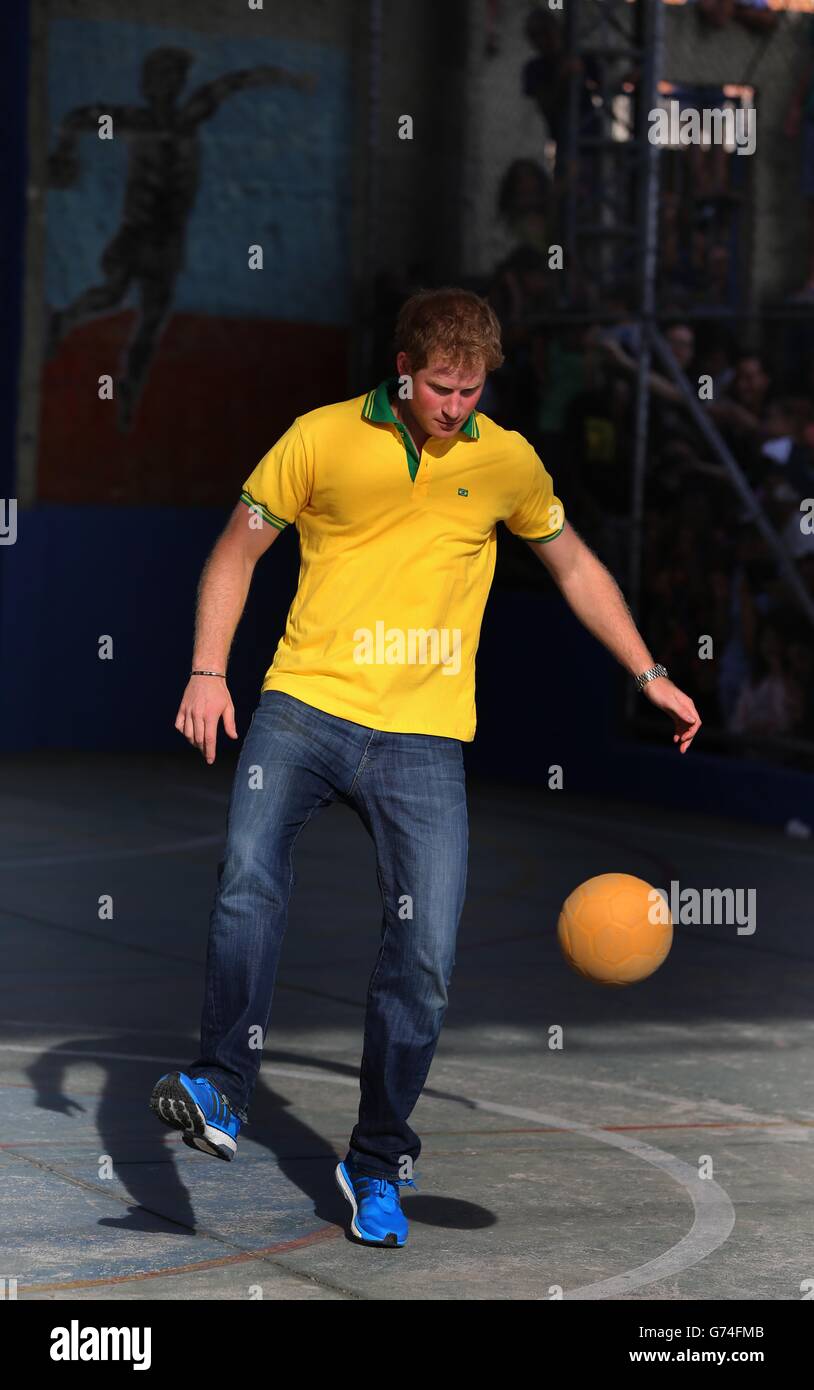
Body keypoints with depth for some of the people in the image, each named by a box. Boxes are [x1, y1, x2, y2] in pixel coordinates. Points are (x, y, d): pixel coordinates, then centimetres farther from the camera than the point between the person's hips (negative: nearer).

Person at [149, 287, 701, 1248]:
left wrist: (649, 676, 20)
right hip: (305, 702, -1)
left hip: (424, 735, 1)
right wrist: (208, 672, -2)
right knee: (248, 882, -27)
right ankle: (220, 1093, -22)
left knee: (424, 960, -4)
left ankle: (376, 1165, 11)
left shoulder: (508, 462, 8)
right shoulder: (321, 439, 2)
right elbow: (238, 551, 10)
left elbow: (575, 568, 23)